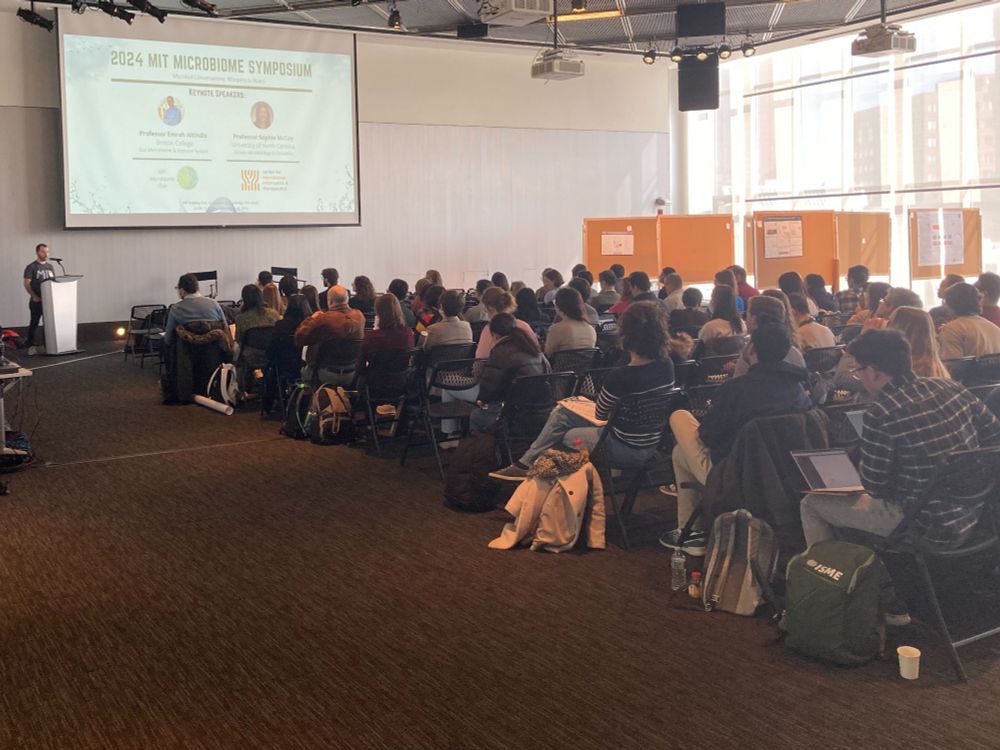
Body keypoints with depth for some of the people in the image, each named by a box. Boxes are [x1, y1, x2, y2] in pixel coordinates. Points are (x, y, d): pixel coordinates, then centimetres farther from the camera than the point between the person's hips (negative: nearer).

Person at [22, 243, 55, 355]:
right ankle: (31, 346, 2)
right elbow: (27, 284, -8)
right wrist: (35, 296, -16)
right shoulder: (31, 267, -3)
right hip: (37, 301, -5)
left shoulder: (50, 267, 14)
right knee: (34, 323, -1)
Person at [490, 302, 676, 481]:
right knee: (560, 414, 14)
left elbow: (600, 414, -11)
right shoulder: (667, 365, -10)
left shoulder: (620, 378, -31)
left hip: (628, 449, -7)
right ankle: (525, 463, 25)